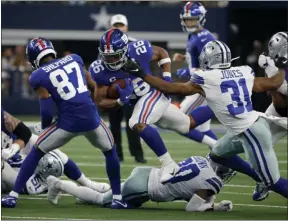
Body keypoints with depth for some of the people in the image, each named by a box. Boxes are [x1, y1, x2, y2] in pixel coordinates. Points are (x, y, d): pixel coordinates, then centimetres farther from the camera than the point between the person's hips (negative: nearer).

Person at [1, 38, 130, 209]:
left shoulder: (38, 76, 2)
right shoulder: (75, 59, 14)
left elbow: (47, 111, -3)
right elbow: (93, 87, 19)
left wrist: (45, 129, 15)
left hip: (68, 122, -2)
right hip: (91, 118, 2)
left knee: (36, 153, 18)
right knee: (110, 152, 29)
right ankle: (117, 198, 24)